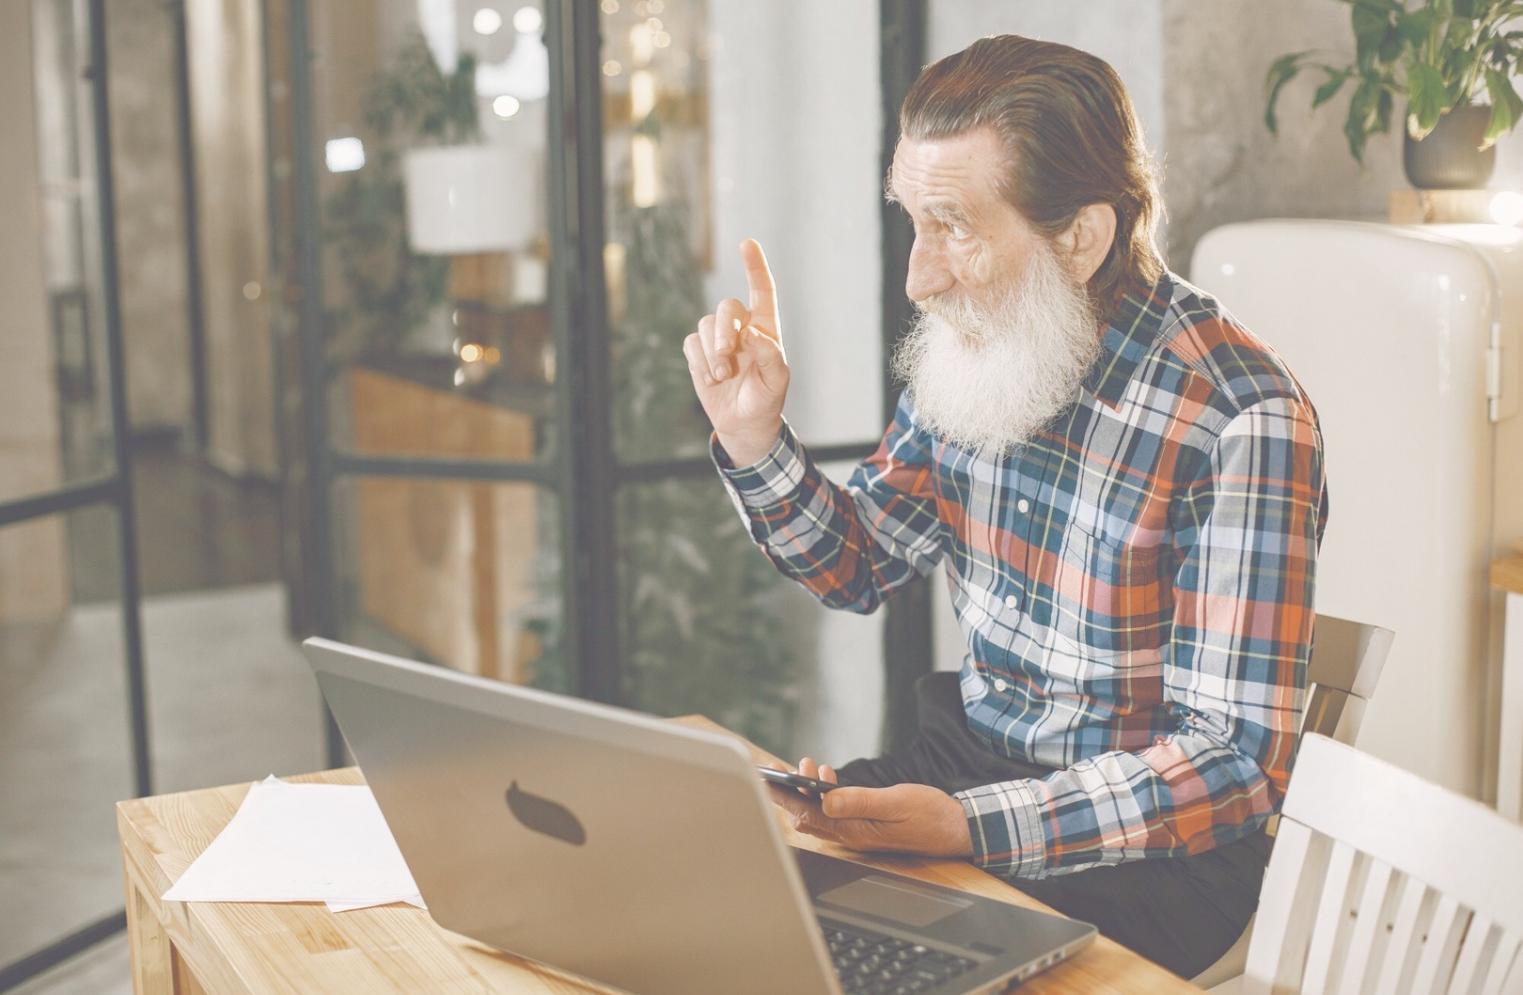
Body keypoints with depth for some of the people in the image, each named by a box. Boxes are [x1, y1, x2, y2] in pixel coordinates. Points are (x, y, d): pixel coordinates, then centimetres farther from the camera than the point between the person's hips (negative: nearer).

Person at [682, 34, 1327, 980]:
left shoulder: (1239, 422, -23)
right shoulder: (977, 342, -2)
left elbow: (1237, 760, -24)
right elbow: (862, 565, 11)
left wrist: (968, 828, -33)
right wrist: (755, 438, -7)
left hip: (1153, 841, -6)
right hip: (970, 754, 6)